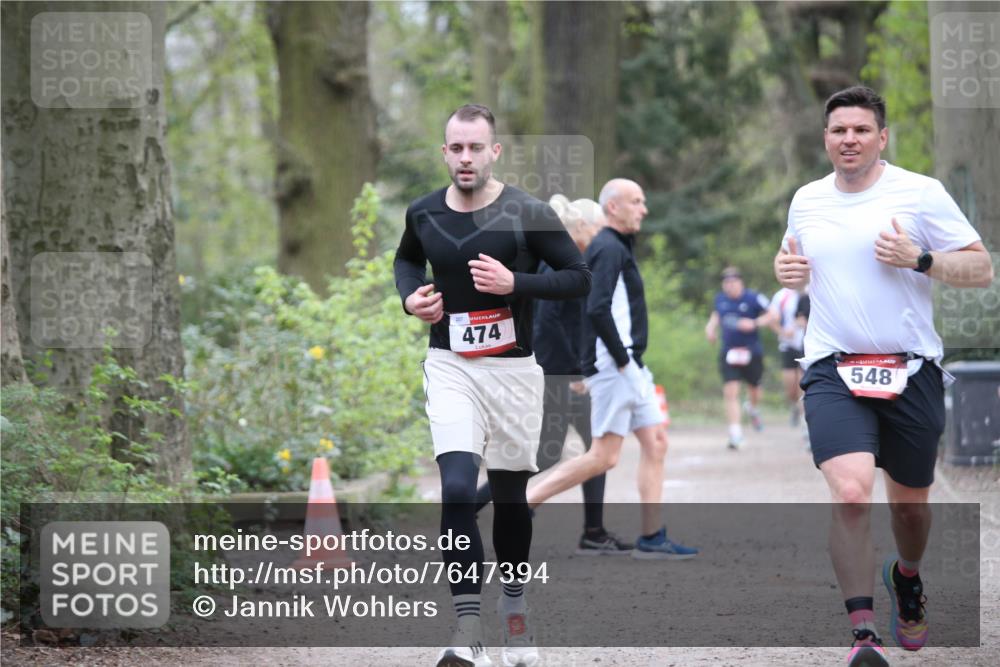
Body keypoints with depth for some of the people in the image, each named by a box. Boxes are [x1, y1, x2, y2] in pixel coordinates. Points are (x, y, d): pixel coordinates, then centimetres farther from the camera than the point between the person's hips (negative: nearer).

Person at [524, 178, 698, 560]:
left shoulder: (617, 248, 19)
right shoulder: (609, 249, -12)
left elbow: (596, 309, 21)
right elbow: (599, 310, -23)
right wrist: (623, 360, -19)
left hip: (629, 367, 10)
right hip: (613, 367, -10)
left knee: (655, 443, 6)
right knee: (604, 457, -9)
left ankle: (652, 538, 6)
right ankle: (525, 502, -4)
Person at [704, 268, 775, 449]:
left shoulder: (753, 298, -9)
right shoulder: (720, 299, 5)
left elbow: (770, 316, -3)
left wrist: (754, 323, -19)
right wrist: (711, 327, 5)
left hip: (752, 351, -2)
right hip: (728, 352, 2)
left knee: (754, 390, 13)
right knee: (730, 392, -12)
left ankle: (753, 408, 52)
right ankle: (735, 433, -11)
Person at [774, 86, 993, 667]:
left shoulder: (920, 193, -3)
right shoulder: (807, 201, 9)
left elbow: (982, 270, -3)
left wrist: (919, 260, -19)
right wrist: (787, 270, 4)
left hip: (911, 371, -1)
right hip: (833, 373, 1)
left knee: (910, 502, 13)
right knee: (851, 493, -21)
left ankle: (907, 577, 48)